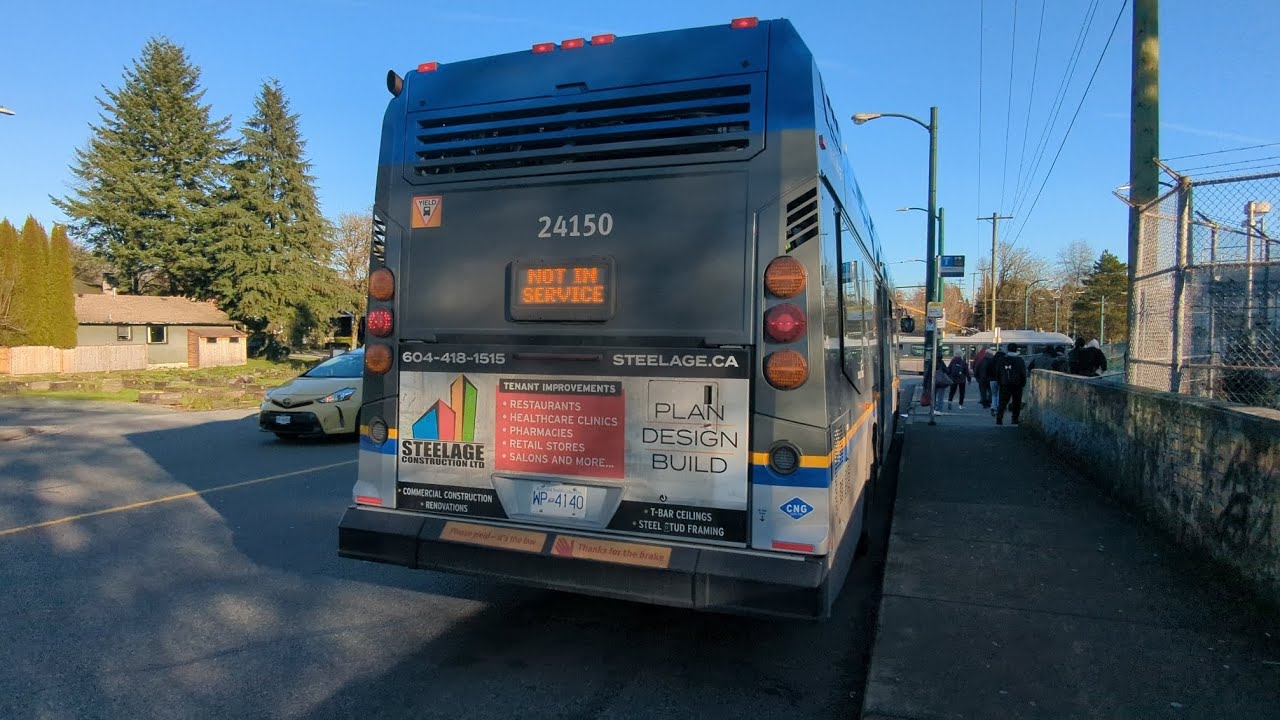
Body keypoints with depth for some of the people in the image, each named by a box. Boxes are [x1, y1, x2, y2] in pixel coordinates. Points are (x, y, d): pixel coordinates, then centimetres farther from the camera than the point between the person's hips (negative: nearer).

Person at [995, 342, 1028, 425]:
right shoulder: (1019, 360, -5)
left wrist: (999, 382, 14)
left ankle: (999, 418, -11)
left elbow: (997, 372, 6)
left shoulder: (1001, 359, 2)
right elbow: (1023, 373, -4)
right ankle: (1015, 419, 10)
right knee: (1016, 403, 10)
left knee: (1002, 402, 2)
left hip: (1004, 385, 2)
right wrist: (1023, 384, 6)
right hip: (1017, 385, -2)